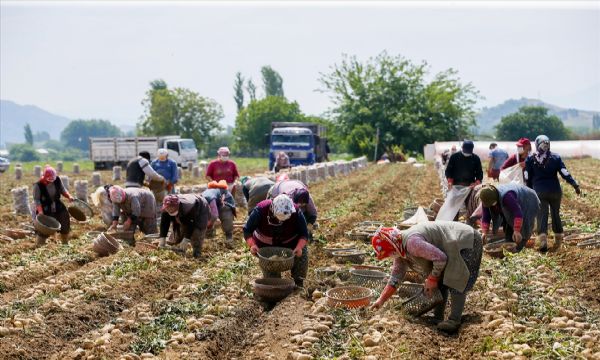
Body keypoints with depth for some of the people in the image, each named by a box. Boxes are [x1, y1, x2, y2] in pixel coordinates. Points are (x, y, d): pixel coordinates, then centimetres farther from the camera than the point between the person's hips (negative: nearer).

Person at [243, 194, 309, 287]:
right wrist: (252, 245, -41)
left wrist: (299, 247, -41)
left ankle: (298, 282, -5)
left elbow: (304, 234, -22)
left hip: (290, 242, 0)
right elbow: (247, 230, -25)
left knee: (302, 255, -23)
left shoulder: (296, 212, -30)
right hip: (266, 245, 0)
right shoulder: (261, 210, -32)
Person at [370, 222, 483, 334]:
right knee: (440, 283, 9)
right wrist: (381, 300, 6)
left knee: (456, 284, -15)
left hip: (468, 242, -10)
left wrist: (432, 279, -14)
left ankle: (454, 321, -10)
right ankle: (437, 318, 16)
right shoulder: (400, 251, 3)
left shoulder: (411, 242, -30)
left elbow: (440, 258, -29)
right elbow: (395, 278, 9)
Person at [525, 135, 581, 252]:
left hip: (539, 191, -1)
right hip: (555, 190, 1)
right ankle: (558, 239, 26)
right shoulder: (556, 157, 3)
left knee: (542, 216, -3)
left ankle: (543, 239, -22)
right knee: (556, 214, 17)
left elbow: (528, 178, 4)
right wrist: (575, 185, -4)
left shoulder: (530, 159, 2)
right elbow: (565, 173, -5)